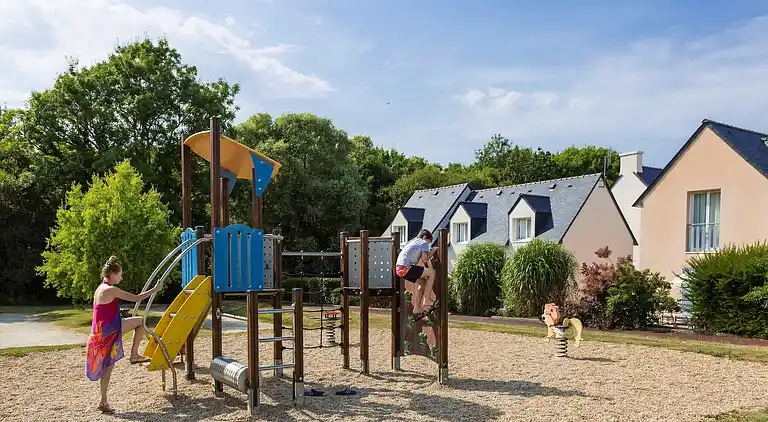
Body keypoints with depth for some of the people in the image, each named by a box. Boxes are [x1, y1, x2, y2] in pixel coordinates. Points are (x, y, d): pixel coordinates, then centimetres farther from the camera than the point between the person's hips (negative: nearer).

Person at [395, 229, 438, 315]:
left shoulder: (412, 242, 27)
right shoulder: (424, 243, 2)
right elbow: (425, 259, -7)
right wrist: (432, 251, 7)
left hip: (398, 269, 9)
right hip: (405, 268, -9)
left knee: (423, 283, 21)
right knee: (432, 273, 1)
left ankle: (416, 308, 21)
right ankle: (426, 300, 5)